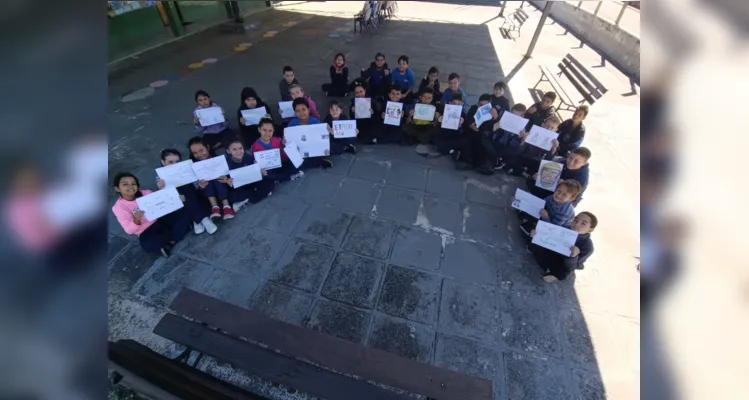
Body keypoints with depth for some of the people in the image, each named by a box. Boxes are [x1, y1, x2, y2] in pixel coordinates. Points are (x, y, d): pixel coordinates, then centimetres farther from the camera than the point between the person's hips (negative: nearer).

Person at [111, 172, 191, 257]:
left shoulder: (145, 193, -5)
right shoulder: (119, 207, -12)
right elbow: (129, 230, -17)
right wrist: (136, 220, -39)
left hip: (160, 219, 4)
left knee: (182, 212, -17)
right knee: (147, 244, -37)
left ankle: (171, 242, -15)